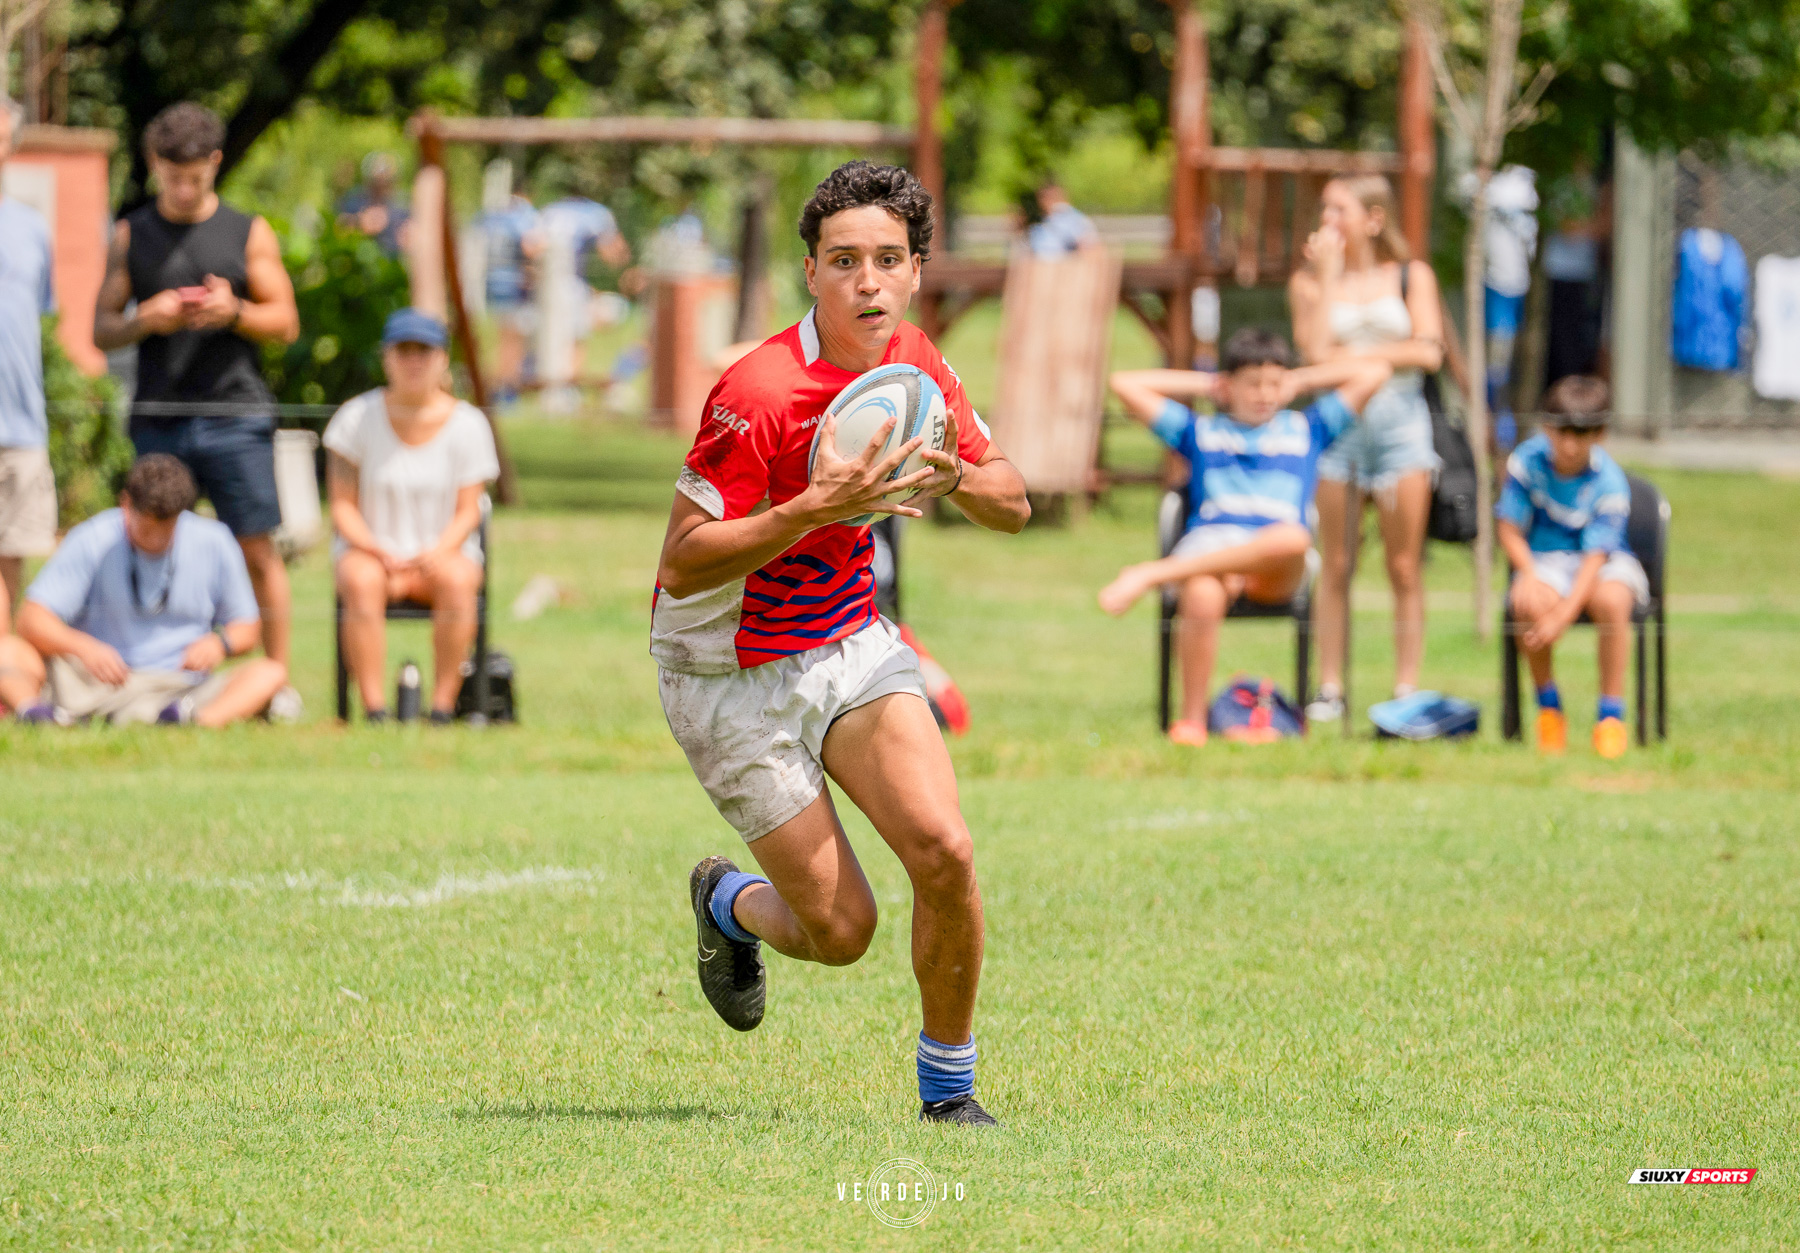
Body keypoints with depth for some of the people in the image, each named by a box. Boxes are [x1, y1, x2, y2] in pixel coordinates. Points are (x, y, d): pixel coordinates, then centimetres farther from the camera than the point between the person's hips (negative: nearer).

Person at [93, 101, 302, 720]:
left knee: (257, 551, -4)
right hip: (157, 416, 1)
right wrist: (147, 321, -11)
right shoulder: (131, 235, 11)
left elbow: (285, 322, 8)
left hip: (236, 415, -1)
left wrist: (235, 311, -12)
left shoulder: (248, 234, 9)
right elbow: (102, 328, 10)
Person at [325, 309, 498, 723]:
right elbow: (342, 506, 0)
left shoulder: (467, 424, 0)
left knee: (457, 581, -36)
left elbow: (467, 513, -2)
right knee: (362, 582, -36)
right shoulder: (357, 418, 0)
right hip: (370, 549, 0)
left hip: (444, 551, 0)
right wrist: (378, 552, -18)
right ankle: (374, 708, -40)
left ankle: (443, 704, -34)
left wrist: (436, 554, -22)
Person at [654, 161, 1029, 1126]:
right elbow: (680, 566, -25)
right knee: (840, 928, -5)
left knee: (943, 851, -16)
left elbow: (1011, 506, 6)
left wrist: (956, 477, -17)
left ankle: (948, 1089, 3)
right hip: (735, 675, -5)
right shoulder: (758, 394, -25)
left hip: (852, 641, 5)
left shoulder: (913, 362, -3)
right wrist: (816, 510, -36)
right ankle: (728, 905, 32)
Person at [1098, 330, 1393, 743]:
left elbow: (1375, 372, 27)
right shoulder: (1200, 431, 28)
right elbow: (1125, 384, 25)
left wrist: (1301, 381, 29)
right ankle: (1191, 721, -26)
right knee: (1202, 597, -39)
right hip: (1207, 540, 0)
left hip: (1275, 569, 0)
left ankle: (1154, 574, -38)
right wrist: (1203, 385, 29)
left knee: (1293, 538, -41)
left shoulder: (1306, 429, 29)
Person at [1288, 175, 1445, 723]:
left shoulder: (1411, 276, 7)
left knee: (1404, 566, -3)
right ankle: (1330, 690, 5)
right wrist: (1327, 275, -6)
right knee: (1335, 565, 1)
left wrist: (1359, 353, -5)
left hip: (1398, 416, -1)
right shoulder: (1309, 281, 8)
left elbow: (1428, 351, -4)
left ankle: (1406, 691, 0)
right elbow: (1315, 349, -7)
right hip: (1335, 418, 1)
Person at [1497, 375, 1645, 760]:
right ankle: (1548, 706, -8)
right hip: (1546, 559, 2)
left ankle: (1610, 714, -22)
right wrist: (1527, 571, -24)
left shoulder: (1608, 482, -17)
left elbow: (1595, 557, -24)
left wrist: (1563, 616, -36)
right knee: (1532, 602, -34)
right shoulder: (1528, 460, -9)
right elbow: (1510, 528, -3)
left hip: (1606, 564, -2)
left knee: (1610, 598, -38)